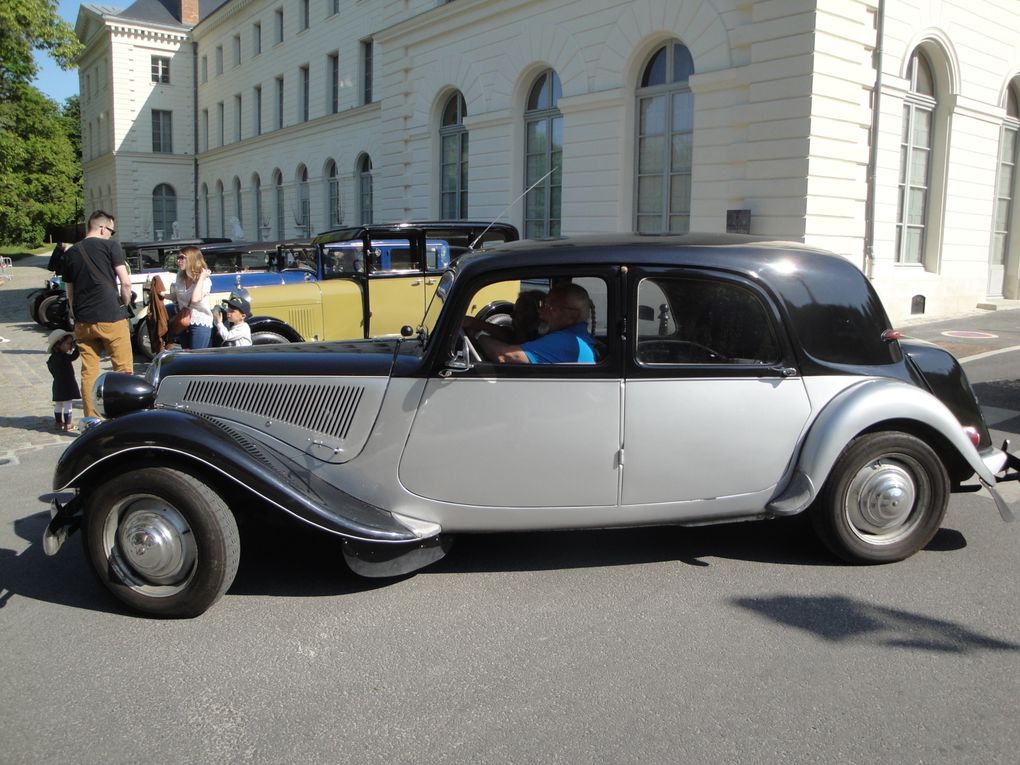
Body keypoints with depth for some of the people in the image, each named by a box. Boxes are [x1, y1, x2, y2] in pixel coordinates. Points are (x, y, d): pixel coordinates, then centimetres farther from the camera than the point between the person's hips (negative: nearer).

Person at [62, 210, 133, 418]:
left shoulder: (71, 253, 14)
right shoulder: (110, 246, -1)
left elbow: (70, 292, 17)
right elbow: (125, 282, -7)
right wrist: (124, 304, 9)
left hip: (83, 321, 5)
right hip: (111, 317, -5)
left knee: (89, 372, 8)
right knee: (123, 369, 3)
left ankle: (91, 419, 9)